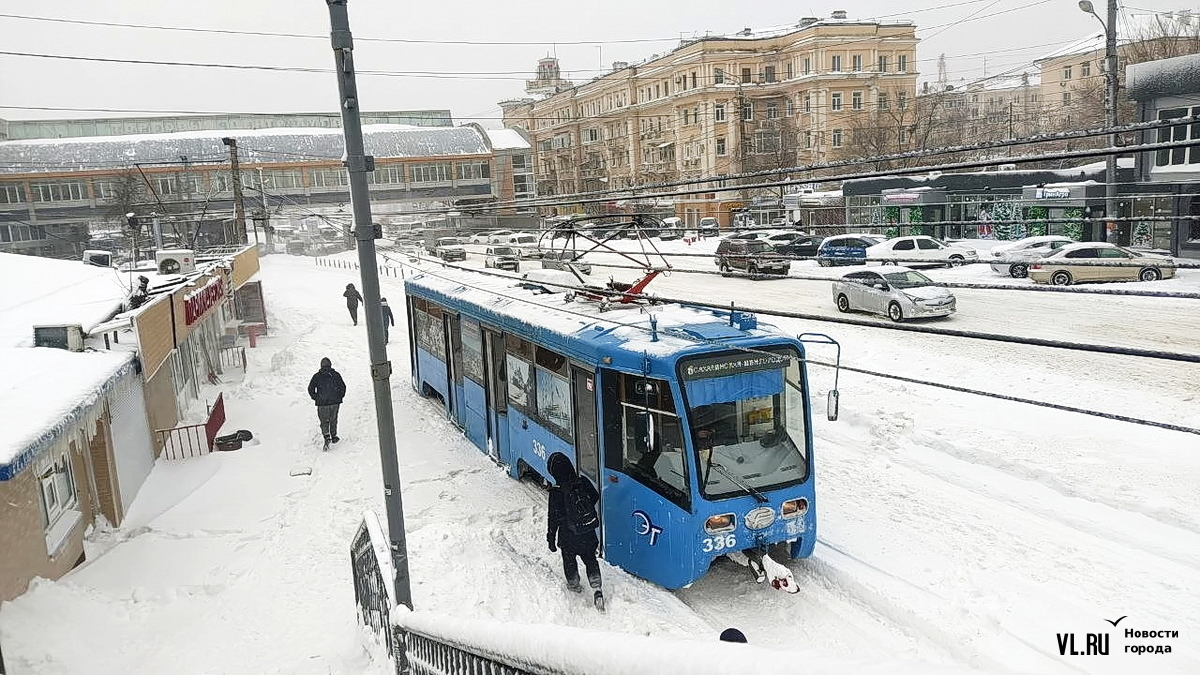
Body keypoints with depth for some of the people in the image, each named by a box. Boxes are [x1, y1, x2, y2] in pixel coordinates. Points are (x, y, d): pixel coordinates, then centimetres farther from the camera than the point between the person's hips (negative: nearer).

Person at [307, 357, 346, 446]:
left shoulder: (317, 376, 0)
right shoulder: (336, 374, 1)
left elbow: (310, 389, -1)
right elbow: (343, 387, 1)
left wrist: (316, 398, 8)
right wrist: (340, 397, 12)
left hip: (322, 403, -1)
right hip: (335, 402, 1)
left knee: (324, 421, 3)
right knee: (333, 420, 17)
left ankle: (327, 436, -15)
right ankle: (334, 436, 24)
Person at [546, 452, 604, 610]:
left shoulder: (556, 492, -25)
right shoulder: (583, 482, -14)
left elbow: (553, 517, -17)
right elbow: (595, 497, 5)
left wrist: (551, 538, -5)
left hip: (568, 536, -3)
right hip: (588, 535, 3)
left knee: (569, 560, 24)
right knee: (590, 559, 19)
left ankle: (574, 584, 43)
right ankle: (597, 589, 8)